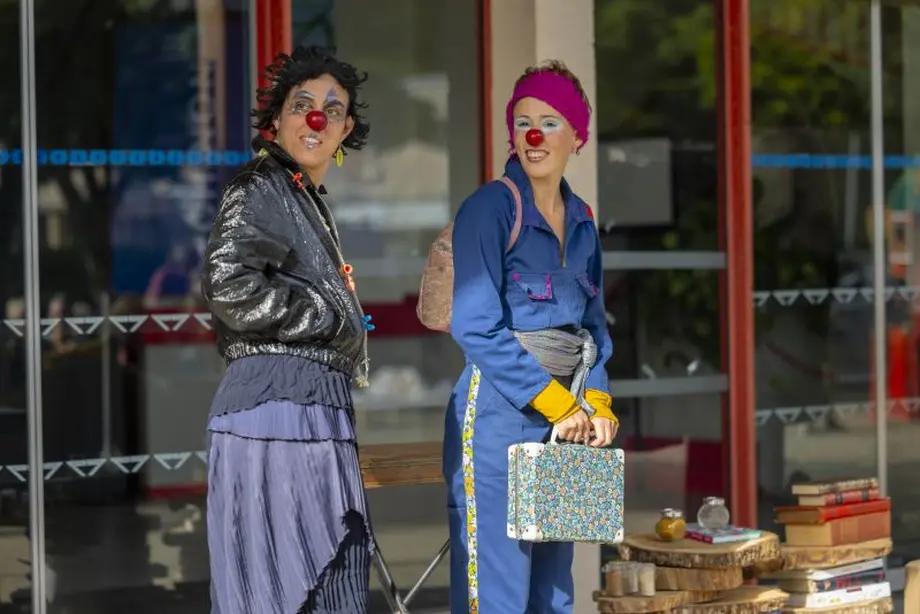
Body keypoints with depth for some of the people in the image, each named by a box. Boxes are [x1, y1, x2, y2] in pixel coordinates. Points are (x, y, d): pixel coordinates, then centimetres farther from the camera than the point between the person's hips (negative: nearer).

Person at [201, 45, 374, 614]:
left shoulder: (307, 199, 22)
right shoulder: (260, 190, -8)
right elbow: (231, 288, -22)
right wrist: (333, 320, -12)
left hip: (315, 409, 10)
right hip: (279, 407, -10)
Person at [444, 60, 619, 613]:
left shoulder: (581, 221, 12)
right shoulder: (489, 209, -8)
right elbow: (477, 328, -15)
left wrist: (597, 402, 2)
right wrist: (555, 403, -12)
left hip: (568, 419, 7)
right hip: (498, 418, -7)